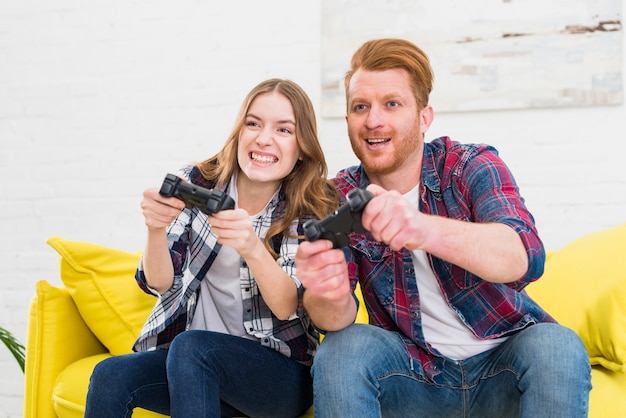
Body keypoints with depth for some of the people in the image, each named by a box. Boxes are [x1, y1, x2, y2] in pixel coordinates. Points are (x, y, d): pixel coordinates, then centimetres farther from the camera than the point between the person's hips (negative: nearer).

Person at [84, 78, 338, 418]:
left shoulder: (314, 209, -6)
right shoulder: (197, 183, -1)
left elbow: (287, 308, -16)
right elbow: (160, 283, -6)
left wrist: (252, 248, -36)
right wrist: (156, 229, -28)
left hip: (281, 372, -2)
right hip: (191, 359, 2)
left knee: (190, 346, -31)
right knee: (110, 376, -25)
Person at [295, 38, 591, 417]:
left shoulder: (473, 166, -10)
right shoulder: (342, 197, -4)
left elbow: (525, 257, -30)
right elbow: (336, 320, -14)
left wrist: (425, 229, -50)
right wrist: (328, 297, -40)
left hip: (502, 367, 0)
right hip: (414, 371, 1)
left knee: (557, 347, -30)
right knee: (341, 348, -26)